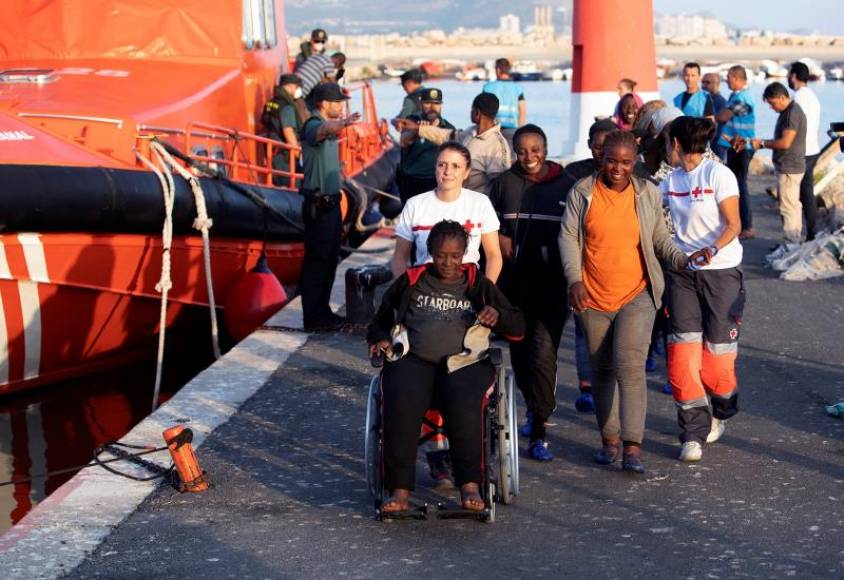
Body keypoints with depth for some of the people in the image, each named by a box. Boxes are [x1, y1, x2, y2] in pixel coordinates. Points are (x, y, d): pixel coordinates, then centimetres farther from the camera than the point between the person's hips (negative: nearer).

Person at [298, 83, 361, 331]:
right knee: (316, 260, -6)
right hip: (318, 205, -10)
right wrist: (342, 123, -63)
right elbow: (324, 130, -44)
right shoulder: (313, 126, -17)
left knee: (330, 258, 16)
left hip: (330, 201, 10)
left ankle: (322, 311, 25)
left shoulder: (330, 126, 14)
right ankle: (313, 318, -3)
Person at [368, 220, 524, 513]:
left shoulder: (478, 285, 22)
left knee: (464, 402, -37)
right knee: (401, 403, -34)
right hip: (413, 359, 1)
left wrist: (497, 316, -3)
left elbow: (518, 327, 20)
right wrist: (380, 339, 7)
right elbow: (380, 321, 30)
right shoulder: (410, 281, 23)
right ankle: (400, 491, -34)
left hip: (465, 360, 0)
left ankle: (470, 486, -37)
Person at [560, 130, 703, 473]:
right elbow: (568, 237, -2)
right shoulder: (582, 193, -1)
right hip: (593, 298, 1)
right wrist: (574, 279, -16)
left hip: (637, 296, -1)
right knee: (602, 370, 12)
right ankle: (610, 439, 26)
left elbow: (660, 239, 11)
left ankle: (632, 447, -18)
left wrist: (682, 260, -8)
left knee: (630, 366, -15)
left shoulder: (648, 194, 2)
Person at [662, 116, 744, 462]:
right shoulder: (671, 180, 8)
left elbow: (734, 226, -15)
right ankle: (694, 433, -2)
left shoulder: (718, 174, -10)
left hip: (721, 271, -4)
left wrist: (713, 249, -31)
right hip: (682, 273, 5)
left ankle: (719, 415, 29)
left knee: (717, 350, 1)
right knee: (683, 350, -6)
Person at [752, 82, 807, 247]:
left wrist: (763, 143, -12)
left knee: (788, 208, -8)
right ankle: (795, 243, 21)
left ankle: (791, 245, -6)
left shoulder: (793, 113, -18)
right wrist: (764, 143, 6)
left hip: (789, 168, -11)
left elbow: (785, 142, -23)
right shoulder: (788, 111, 14)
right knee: (793, 206, 15)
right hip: (789, 167, 11)